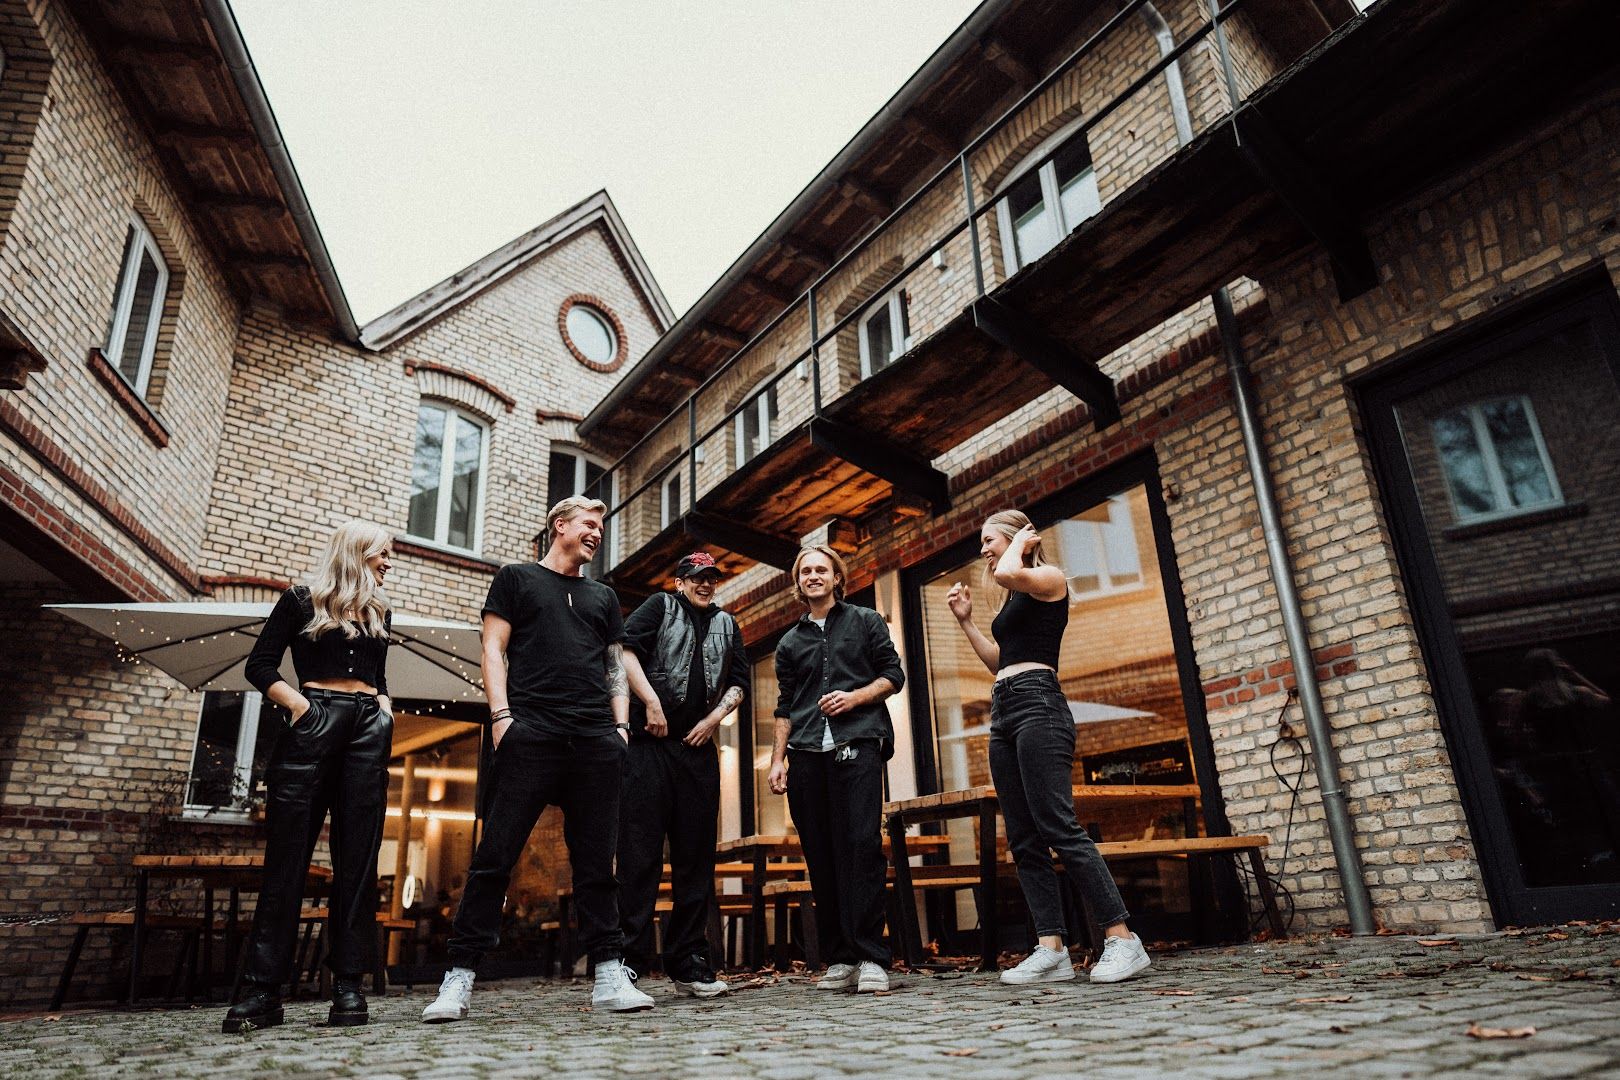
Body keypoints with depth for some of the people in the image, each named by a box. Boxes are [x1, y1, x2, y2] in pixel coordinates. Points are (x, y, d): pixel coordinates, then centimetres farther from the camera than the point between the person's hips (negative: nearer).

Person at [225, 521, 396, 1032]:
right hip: (312, 727, -3)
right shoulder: (301, 600, 8)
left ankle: (348, 985, -1)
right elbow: (260, 666, 4)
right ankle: (262, 989, 0)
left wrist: (385, 712, 6)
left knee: (356, 860, -2)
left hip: (368, 734, 4)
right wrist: (301, 707, -9)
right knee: (286, 858, -5)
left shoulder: (380, 614, 21)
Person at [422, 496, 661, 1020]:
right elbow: (494, 649, 6)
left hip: (597, 741, 4)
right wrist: (501, 716, -7)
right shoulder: (516, 578, 14)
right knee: (496, 855, -5)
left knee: (596, 861, 3)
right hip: (531, 735, -3)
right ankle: (459, 979, 3)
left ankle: (609, 976, 6)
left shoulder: (603, 597, 24)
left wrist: (621, 726, 7)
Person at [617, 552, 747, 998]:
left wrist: (714, 717, 2)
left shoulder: (725, 624, 21)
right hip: (650, 743, -4)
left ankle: (689, 963, 13)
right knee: (639, 852, -7)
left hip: (698, 746, 5)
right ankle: (626, 960, -3)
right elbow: (626, 649, -5)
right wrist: (651, 700, -13)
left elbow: (738, 680, 18)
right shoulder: (660, 607, 9)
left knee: (696, 854, 6)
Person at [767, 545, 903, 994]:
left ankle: (871, 957, -11)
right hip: (806, 756, 4)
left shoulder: (865, 622, 14)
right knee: (820, 856, 1)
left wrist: (855, 697, -8)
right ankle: (840, 959, 7)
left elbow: (894, 675, 8)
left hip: (857, 745, -3)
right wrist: (777, 759, 10)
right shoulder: (790, 642, 22)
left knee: (862, 848, -13)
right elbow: (785, 707, 20)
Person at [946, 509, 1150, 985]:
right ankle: (1052, 950, 0)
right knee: (1024, 840, 1)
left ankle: (1122, 941, -11)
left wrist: (1021, 544, -1)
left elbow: (1007, 573, -20)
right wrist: (966, 622, 22)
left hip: (1037, 704, -9)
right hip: (1004, 713, 9)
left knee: (1059, 826, -16)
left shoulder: (1049, 578, 2)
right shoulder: (1014, 599, 25)